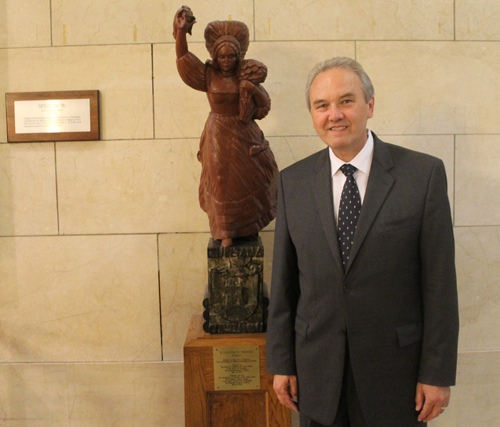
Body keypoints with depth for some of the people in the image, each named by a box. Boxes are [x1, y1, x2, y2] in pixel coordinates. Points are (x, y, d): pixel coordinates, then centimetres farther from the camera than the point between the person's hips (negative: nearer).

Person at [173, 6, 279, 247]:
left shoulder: (245, 75, -3)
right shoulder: (208, 75, -6)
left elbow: (264, 104, -4)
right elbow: (183, 60, -18)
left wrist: (253, 89, -22)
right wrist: (181, 31, -30)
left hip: (243, 135, 2)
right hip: (219, 136, -2)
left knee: (248, 178, 11)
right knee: (222, 182, 4)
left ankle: (247, 226, 31)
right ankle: (225, 231, 18)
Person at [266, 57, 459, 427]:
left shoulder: (424, 174, -8)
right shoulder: (293, 181, 0)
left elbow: (440, 282, -7)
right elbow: (283, 282, 3)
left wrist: (438, 373, -7)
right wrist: (281, 363, 4)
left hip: (395, 368, -2)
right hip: (317, 369, 2)